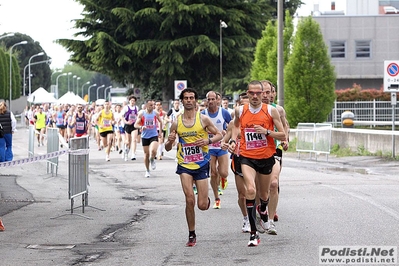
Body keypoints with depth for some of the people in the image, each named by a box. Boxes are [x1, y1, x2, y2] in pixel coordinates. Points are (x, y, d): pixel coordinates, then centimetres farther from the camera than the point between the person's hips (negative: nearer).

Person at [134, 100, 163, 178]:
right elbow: (135, 125, -7)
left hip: (154, 135, 0)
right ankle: (147, 171, 22)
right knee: (146, 154, 6)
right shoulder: (141, 113, -6)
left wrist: (160, 131, 14)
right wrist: (141, 127, -27)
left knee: (153, 151, -23)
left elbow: (160, 122, 16)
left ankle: (152, 160, 12)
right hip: (145, 136, 0)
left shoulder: (156, 113, -2)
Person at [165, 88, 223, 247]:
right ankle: (191, 235, 0)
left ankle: (206, 199, 37)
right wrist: (170, 141, -15)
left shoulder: (203, 119, -2)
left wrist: (208, 141, -15)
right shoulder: (176, 123, 2)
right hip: (184, 165, 1)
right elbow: (167, 148, 8)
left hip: (201, 164, 0)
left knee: (202, 206, -2)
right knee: (189, 200, -15)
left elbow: (219, 135, 6)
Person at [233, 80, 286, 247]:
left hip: (266, 157, 1)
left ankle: (262, 213, 53)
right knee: (250, 190, -22)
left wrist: (266, 132, -19)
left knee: (264, 194, 16)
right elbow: (235, 126, 23)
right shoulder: (240, 111, 0)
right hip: (247, 158, -1)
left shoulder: (271, 111, -6)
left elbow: (283, 135, -4)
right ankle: (253, 233, -21)